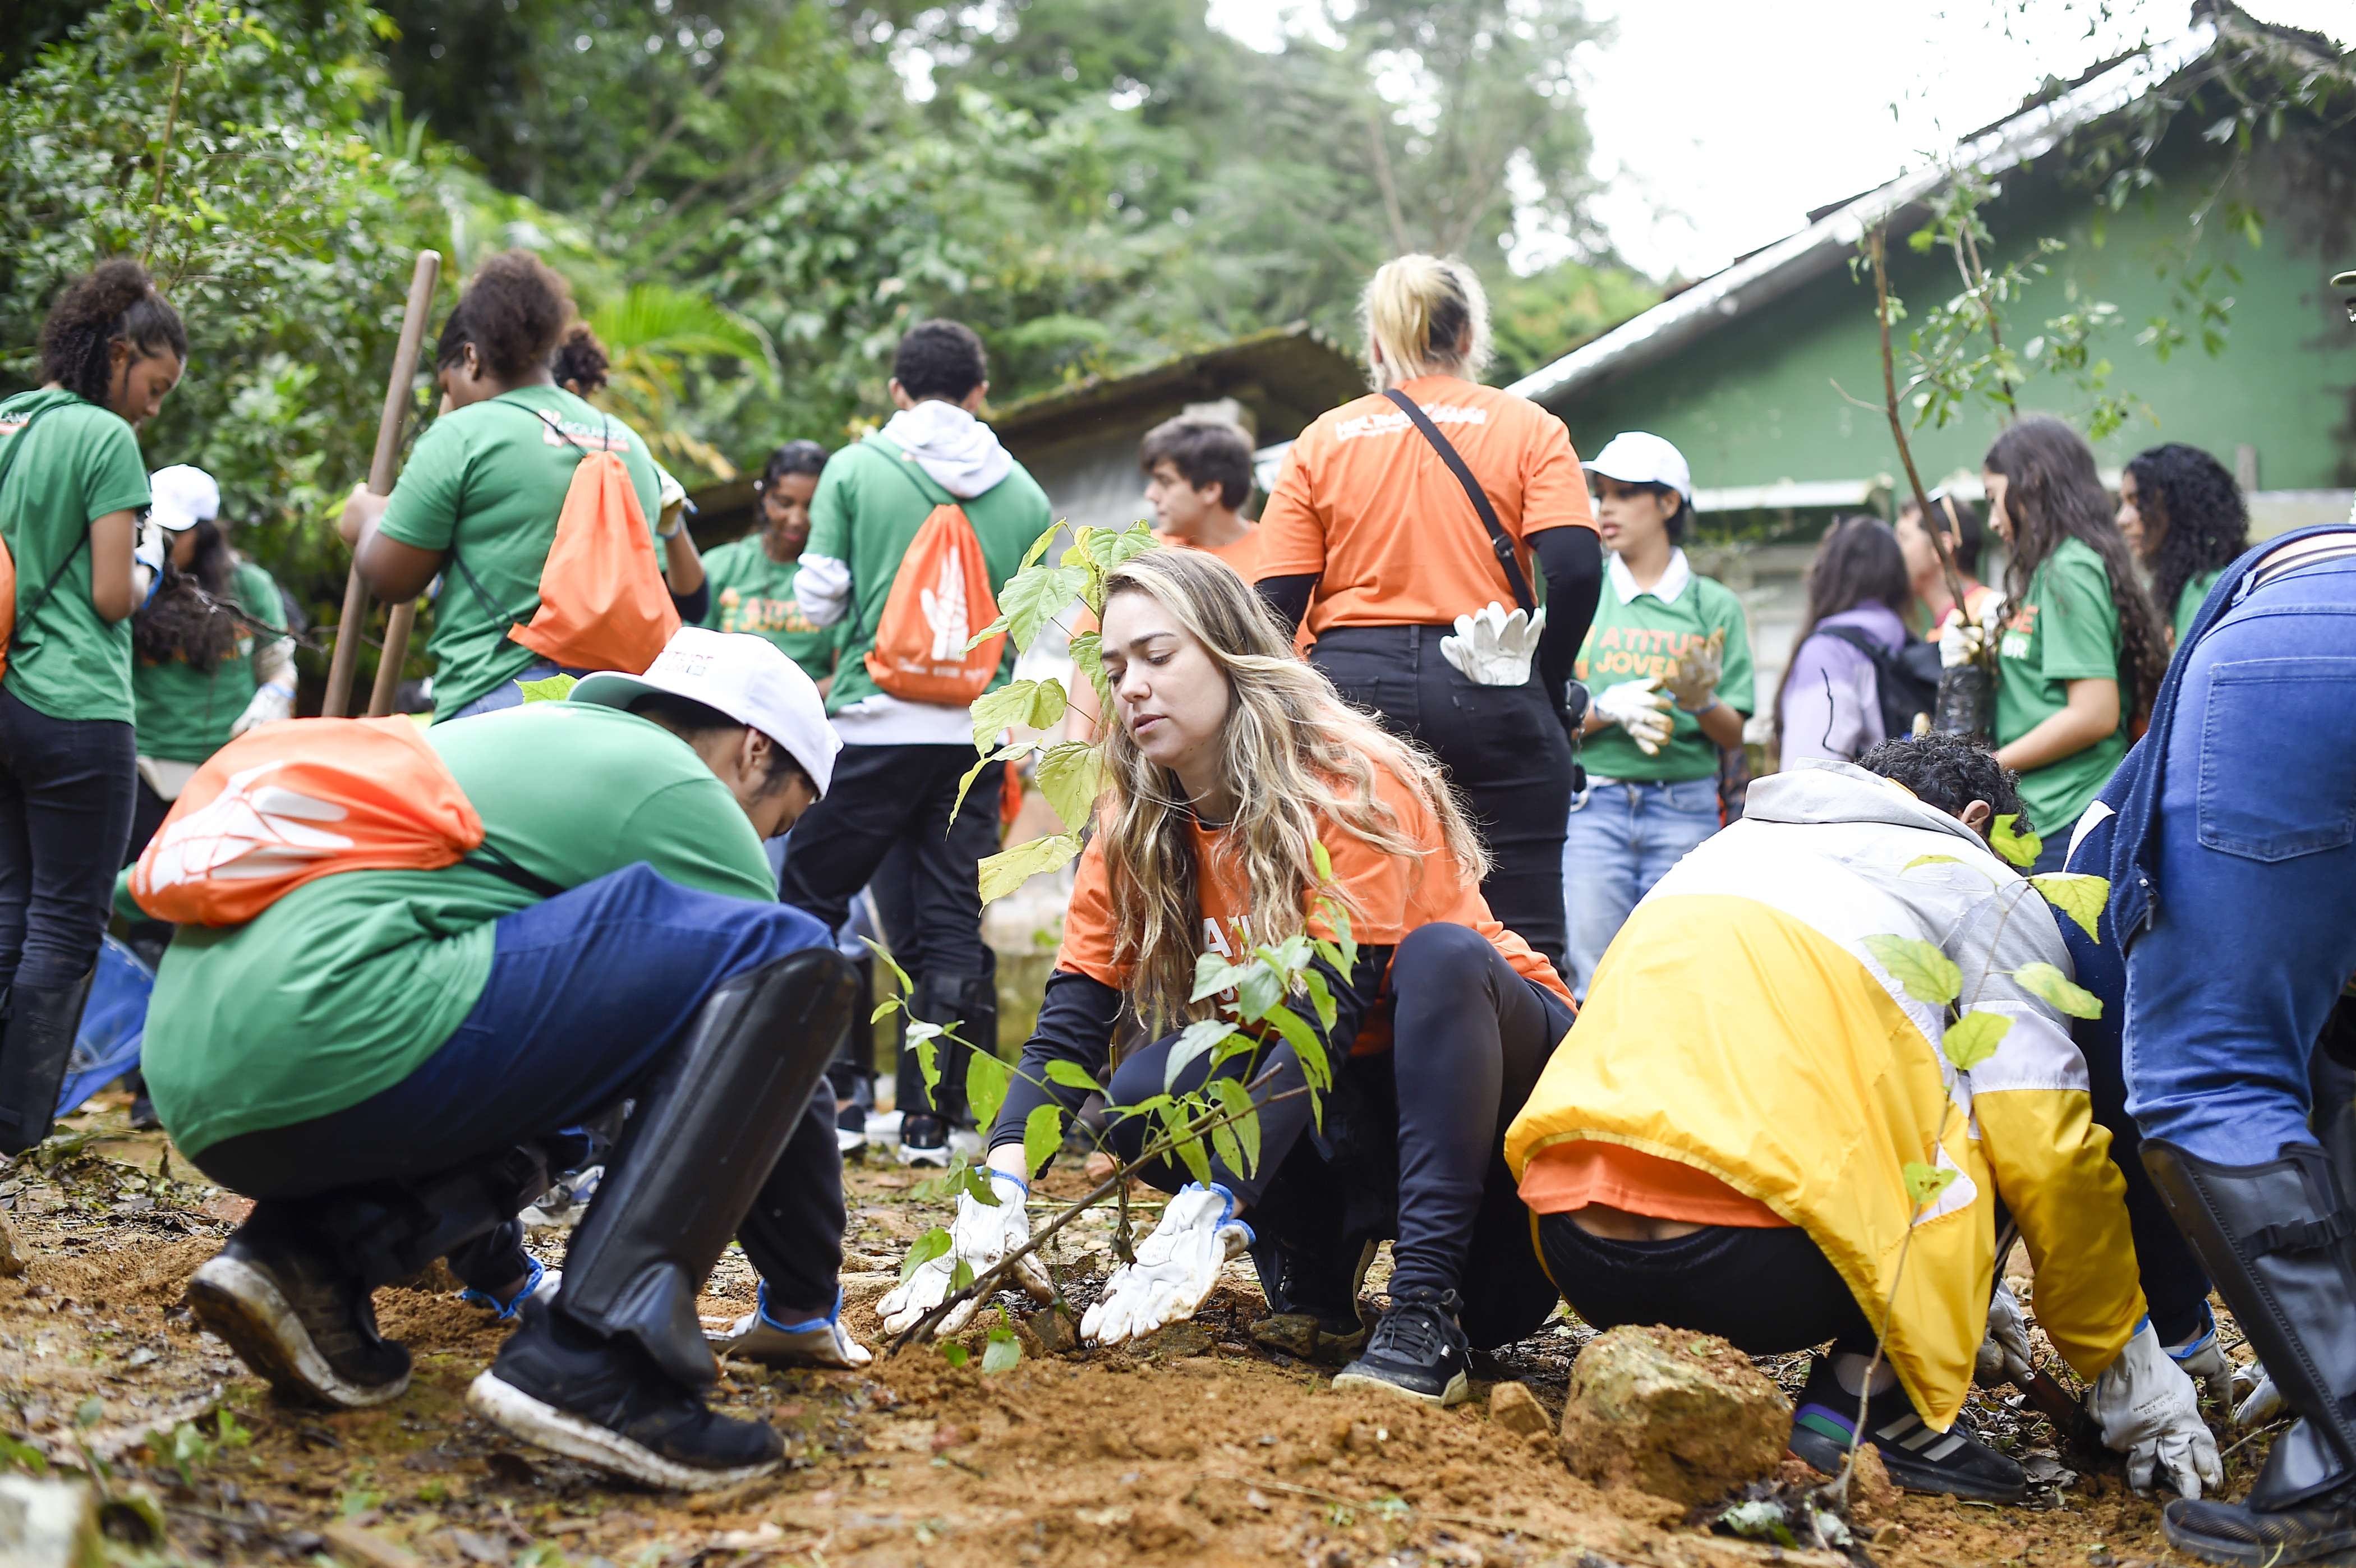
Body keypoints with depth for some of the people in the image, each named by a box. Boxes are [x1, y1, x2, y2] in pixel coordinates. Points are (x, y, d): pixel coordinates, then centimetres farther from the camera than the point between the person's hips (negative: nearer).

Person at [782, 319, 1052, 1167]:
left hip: (876, 719, -2)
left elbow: (818, 597, 1)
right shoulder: (1023, 492, 6)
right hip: (978, 730, 3)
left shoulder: (855, 469, -1)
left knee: (808, 902, 8)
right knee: (956, 923, 5)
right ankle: (931, 1119, 6)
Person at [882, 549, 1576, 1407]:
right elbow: (1069, 1026, -12)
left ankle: (1427, 1312, -37)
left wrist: (1206, 1218, -42)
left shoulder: (1354, 786, -23)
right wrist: (997, 1201, -30)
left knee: (1442, 955, -36)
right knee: (1142, 1094, -22)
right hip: (1345, 1116, 4)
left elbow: (1327, 1016, -32)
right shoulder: (1136, 824, -5)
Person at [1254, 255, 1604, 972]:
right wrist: (1546, 686, 5)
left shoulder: (1322, 441, 11)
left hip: (1350, 689, 2)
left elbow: (1277, 601, 3)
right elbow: (1575, 567, -6)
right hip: (1487, 696, -2)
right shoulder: (1527, 427, 7)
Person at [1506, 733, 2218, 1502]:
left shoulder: (1734, 844, 32)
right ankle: (1859, 1395, 5)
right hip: (1747, 1270, -6)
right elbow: (2049, 1154, 5)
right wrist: (2127, 1367, 20)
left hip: (1571, 1250, 6)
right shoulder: (1983, 888, 14)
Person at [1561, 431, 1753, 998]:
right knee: (1590, 980, -8)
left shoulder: (1715, 605, 10)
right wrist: (1609, 708, -13)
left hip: (1684, 807, 0)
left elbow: (1734, 735, 7)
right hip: (1591, 804, 0)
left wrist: (1702, 703, -13)